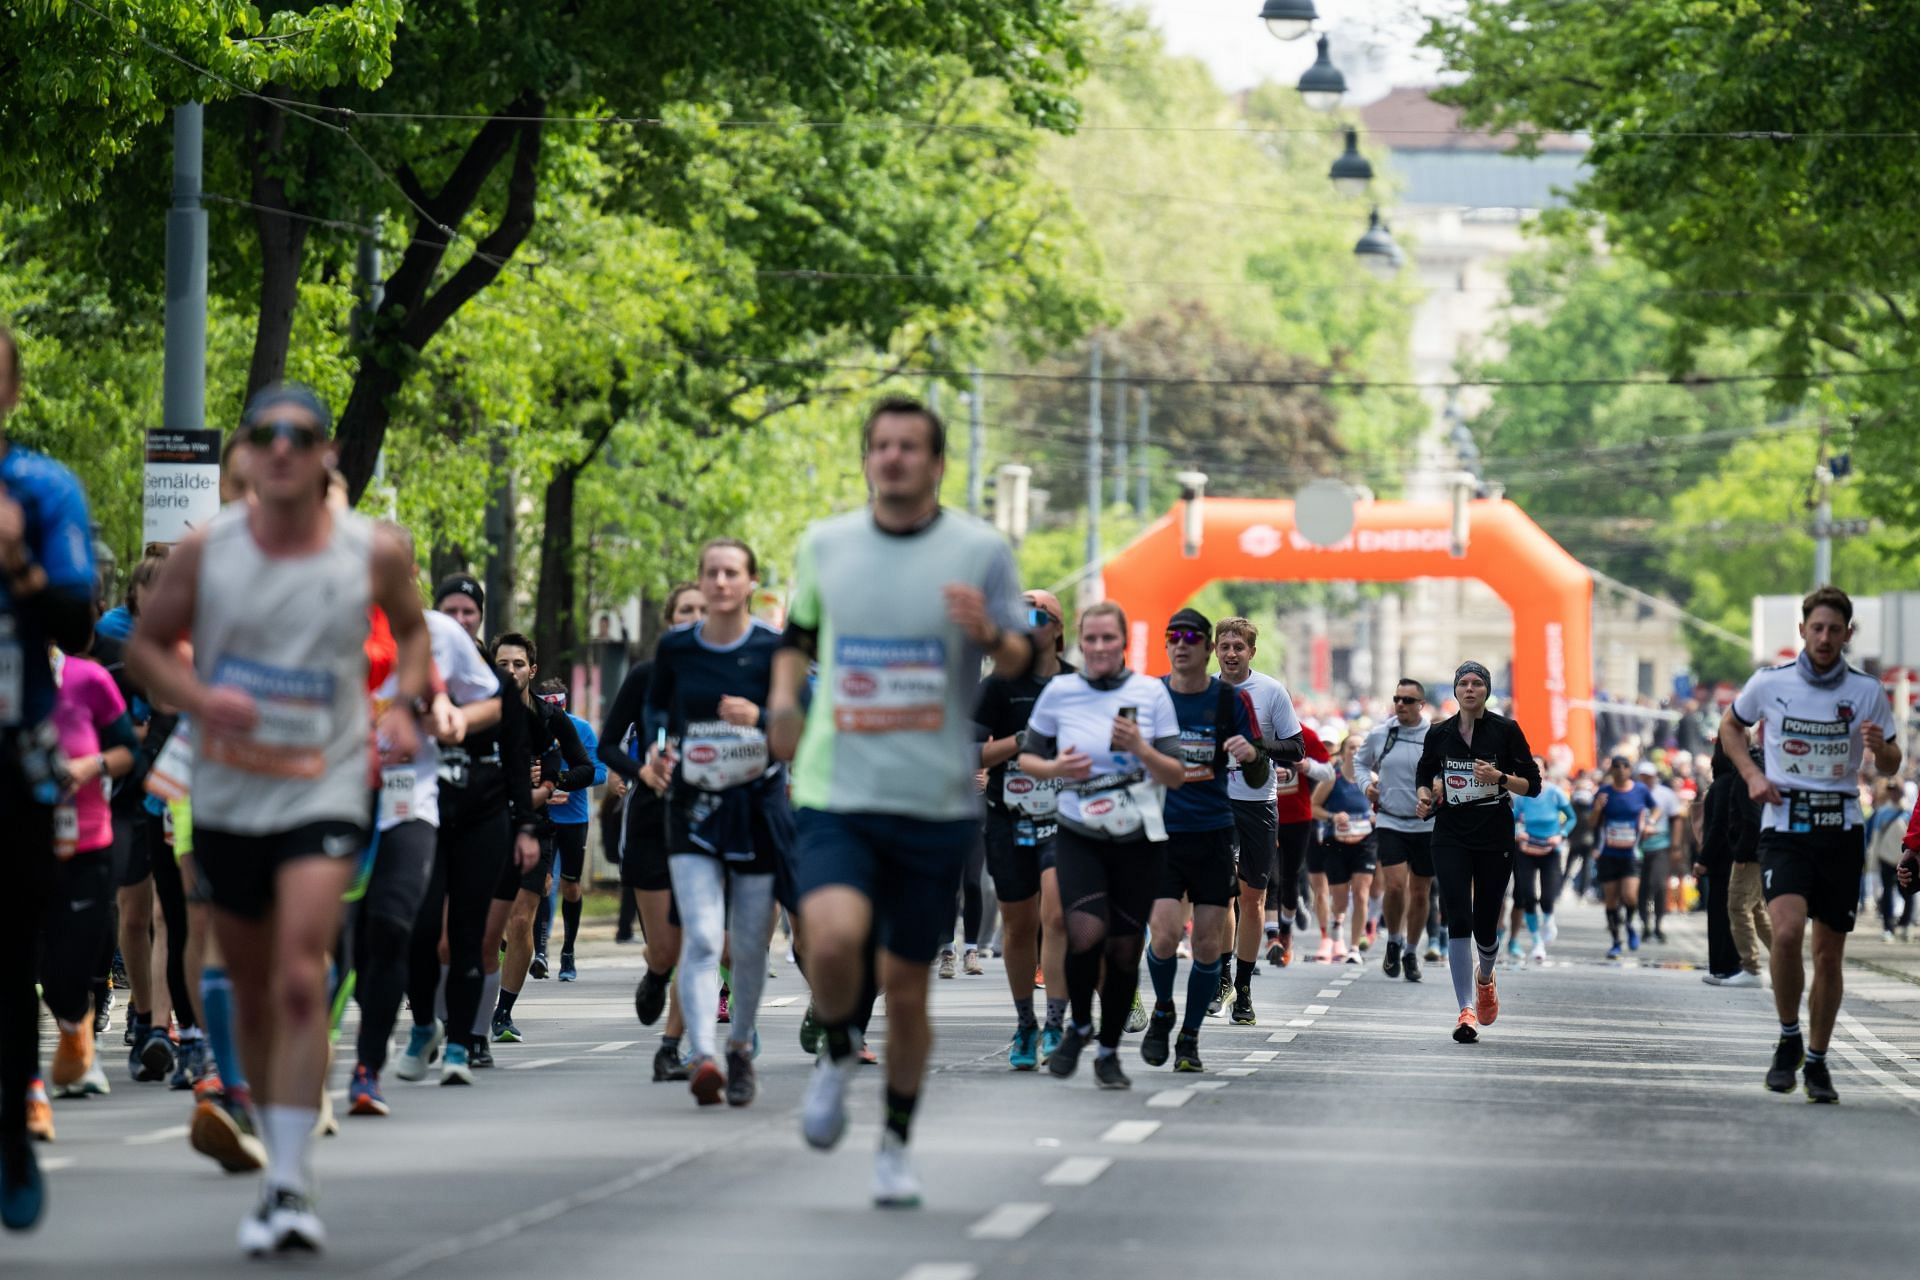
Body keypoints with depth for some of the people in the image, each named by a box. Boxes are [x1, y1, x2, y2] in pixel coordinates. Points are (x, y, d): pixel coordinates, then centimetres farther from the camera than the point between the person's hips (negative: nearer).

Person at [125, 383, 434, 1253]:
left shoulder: (373, 554, -4)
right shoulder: (206, 549, -3)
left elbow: (411, 628, 16)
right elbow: (146, 644, 5)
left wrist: (406, 706, -2)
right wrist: (200, 698, -14)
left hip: (324, 792, -3)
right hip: (227, 793, 3)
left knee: (301, 981, -19)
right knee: (252, 994, 13)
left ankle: (288, 1187, -20)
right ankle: (281, 1160, 32)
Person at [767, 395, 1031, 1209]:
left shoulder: (981, 551, 0)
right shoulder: (824, 545, 7)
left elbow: (1025, 662, 3)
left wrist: (989, 635, -19)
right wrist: (782, 697, 6)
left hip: (936, 805, 0)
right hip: (835, 796, 0)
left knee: (907, 985, 5)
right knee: (834, 937, -25)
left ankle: (896, 1144, 26)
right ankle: (837, 1054, 8)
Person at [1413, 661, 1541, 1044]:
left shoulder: (1505, 730, -2)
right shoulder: (1439, 734, 5)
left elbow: (1532, 785, -1)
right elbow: (1424, 774, 20)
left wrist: (1499, 777, -19)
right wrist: (1425, 797, -2)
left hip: (1495, 839, -1)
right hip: (1451, 837, 1)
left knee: (1486, 925, 5)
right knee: (1458, 921, -14)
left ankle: (1484, 977, 41)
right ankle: (1467, 1010, -14)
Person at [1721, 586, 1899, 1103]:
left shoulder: (1867, 692, 2)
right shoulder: (1769, 683, 0)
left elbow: (1890, 768, 10)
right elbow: (1731, 725, 19)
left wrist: (1881, 747, -14)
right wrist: (1751, 773, 2)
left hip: (1841, 831, 2)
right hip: (1784, 827, -1)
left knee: (1829, 953, 4)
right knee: (1787, 931, -22)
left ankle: (1817, 1061, 19)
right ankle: (1789, 1038, -2)